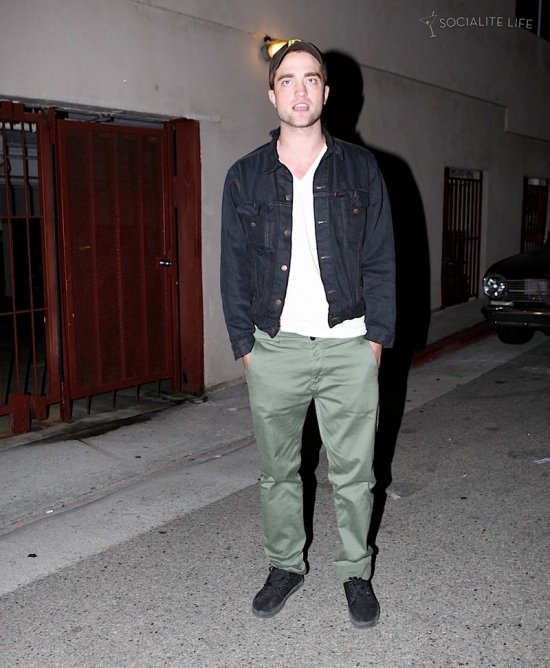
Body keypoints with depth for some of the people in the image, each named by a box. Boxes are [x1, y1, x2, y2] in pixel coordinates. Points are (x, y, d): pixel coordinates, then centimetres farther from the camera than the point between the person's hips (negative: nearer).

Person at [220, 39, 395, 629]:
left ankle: (355, 573, 28)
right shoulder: (245, 176, 5)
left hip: (349, 347, -1)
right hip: (274, 348, 1)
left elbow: (381, 260, 4)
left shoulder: (360, 169, 5)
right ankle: (285, 566, 32)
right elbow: (233, 266, 6)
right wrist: (243, 344, 1)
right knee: (277, 471, 12)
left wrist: (377, 337, -2)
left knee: (353, 473, 8)